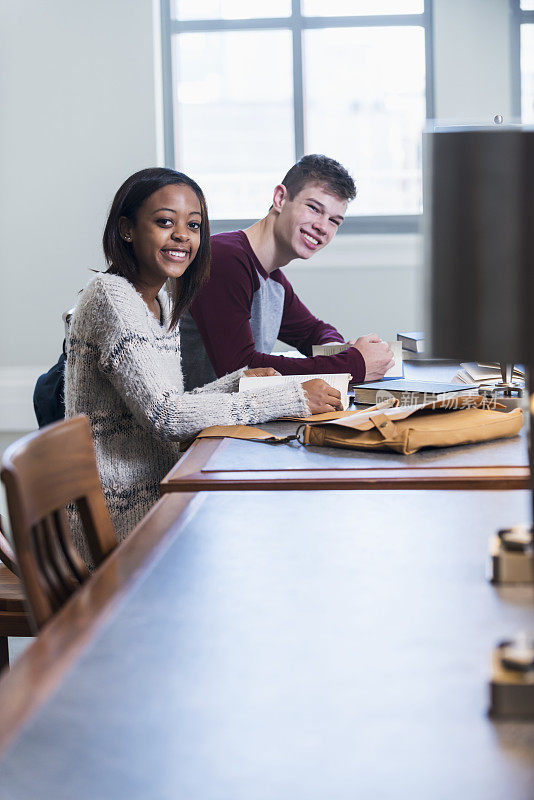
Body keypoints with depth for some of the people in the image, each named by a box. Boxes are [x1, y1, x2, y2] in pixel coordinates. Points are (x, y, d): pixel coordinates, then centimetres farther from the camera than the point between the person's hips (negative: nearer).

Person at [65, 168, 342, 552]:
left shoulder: (162, 298, 12)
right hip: (122, 520, -8)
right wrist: (291, 398, -24)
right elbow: (165, 416, -25)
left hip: (155, 497, 8)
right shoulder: (110, 296, -16)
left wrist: (240, 382, 1)